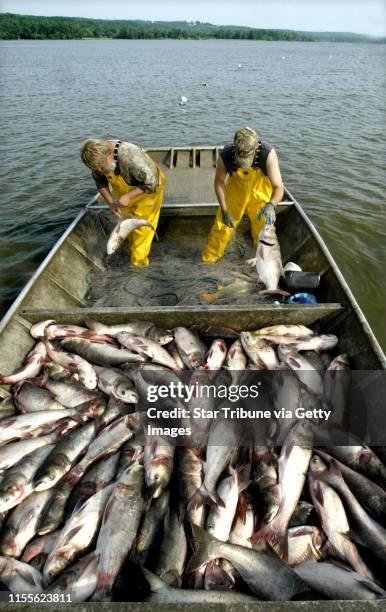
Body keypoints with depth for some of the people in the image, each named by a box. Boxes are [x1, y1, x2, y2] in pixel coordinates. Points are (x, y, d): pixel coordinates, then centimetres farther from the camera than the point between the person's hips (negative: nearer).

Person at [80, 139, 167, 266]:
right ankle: (132, 251, 37)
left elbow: (151, 183, -33)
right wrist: (110, 202, -14)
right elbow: (100, 182, -2)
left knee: (141, 229, -5)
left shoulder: (130, 157, -40)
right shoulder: (98, 156, -18)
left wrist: (128, 196, -33)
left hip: (147, 191, -7)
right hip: (124, 190, 7)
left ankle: (139, 263, 6)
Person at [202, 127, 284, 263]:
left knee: (263, 229, 5)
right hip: (235, 189, 1)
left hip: (260, 191, -1)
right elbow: (219, 182, -14)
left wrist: (271, 204, -59)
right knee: (222, 223, 6)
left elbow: (278, 187, -38)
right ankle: (208, 259, 26)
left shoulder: (268, 154, -35)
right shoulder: (225, 155, -31)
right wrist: (224, 211, -19)